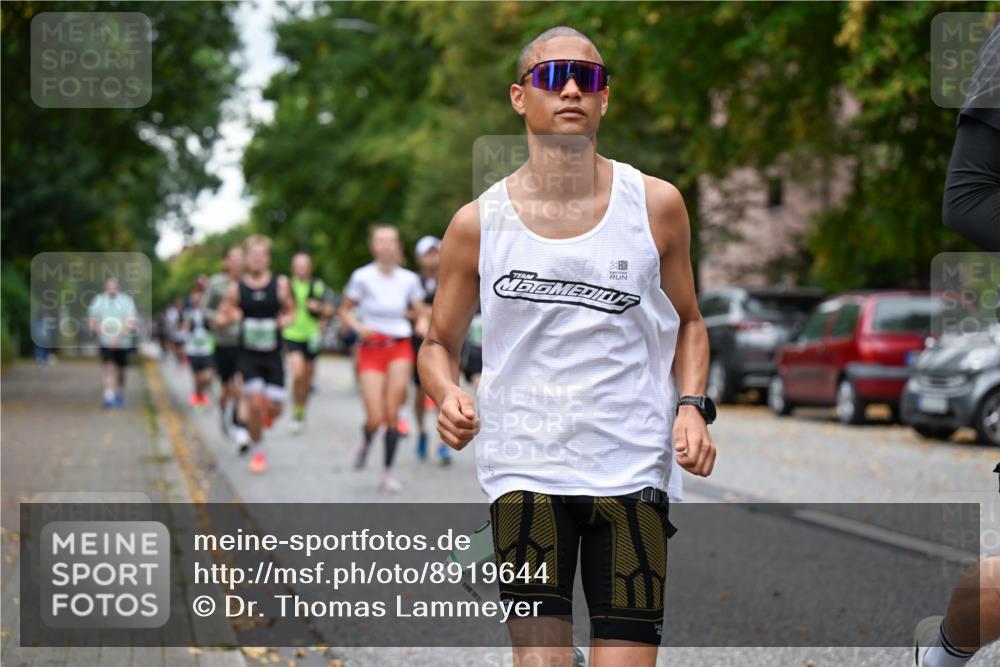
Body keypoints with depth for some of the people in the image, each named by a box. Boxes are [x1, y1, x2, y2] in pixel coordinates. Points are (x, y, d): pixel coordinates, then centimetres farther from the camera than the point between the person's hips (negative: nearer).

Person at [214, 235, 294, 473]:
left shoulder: (280, 284, -2)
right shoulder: (236, 288, -3)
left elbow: (291, 310, 11)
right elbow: (219, 319, 4)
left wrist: (286, 319, -12)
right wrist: (229, 317, -19)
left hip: (273, 355, 1)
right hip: (248, 354, -1)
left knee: (274, 408, -3)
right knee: (255, 403, -14)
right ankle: (256, 451, 6)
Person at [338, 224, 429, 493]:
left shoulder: (409, 279, 2)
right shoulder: (362, 277, -5)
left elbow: (420, 313, 11)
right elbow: (344, 311, 5)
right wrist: (359, 327, -13)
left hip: (400, 349, 1)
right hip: (371, 349, -1)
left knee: (392, 413, -11)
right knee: (375, 419, -9)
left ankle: (388, 473, 2)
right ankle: (366, 441, 29)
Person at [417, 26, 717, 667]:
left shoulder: (657, 205, 4)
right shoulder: (479, 223, 3)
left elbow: (688, 323, 17)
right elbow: (439, 344, 13)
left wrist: (692, 406, -1)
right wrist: (449, 396, -9)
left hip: (633, 469, 0)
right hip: (524, 470, 0)